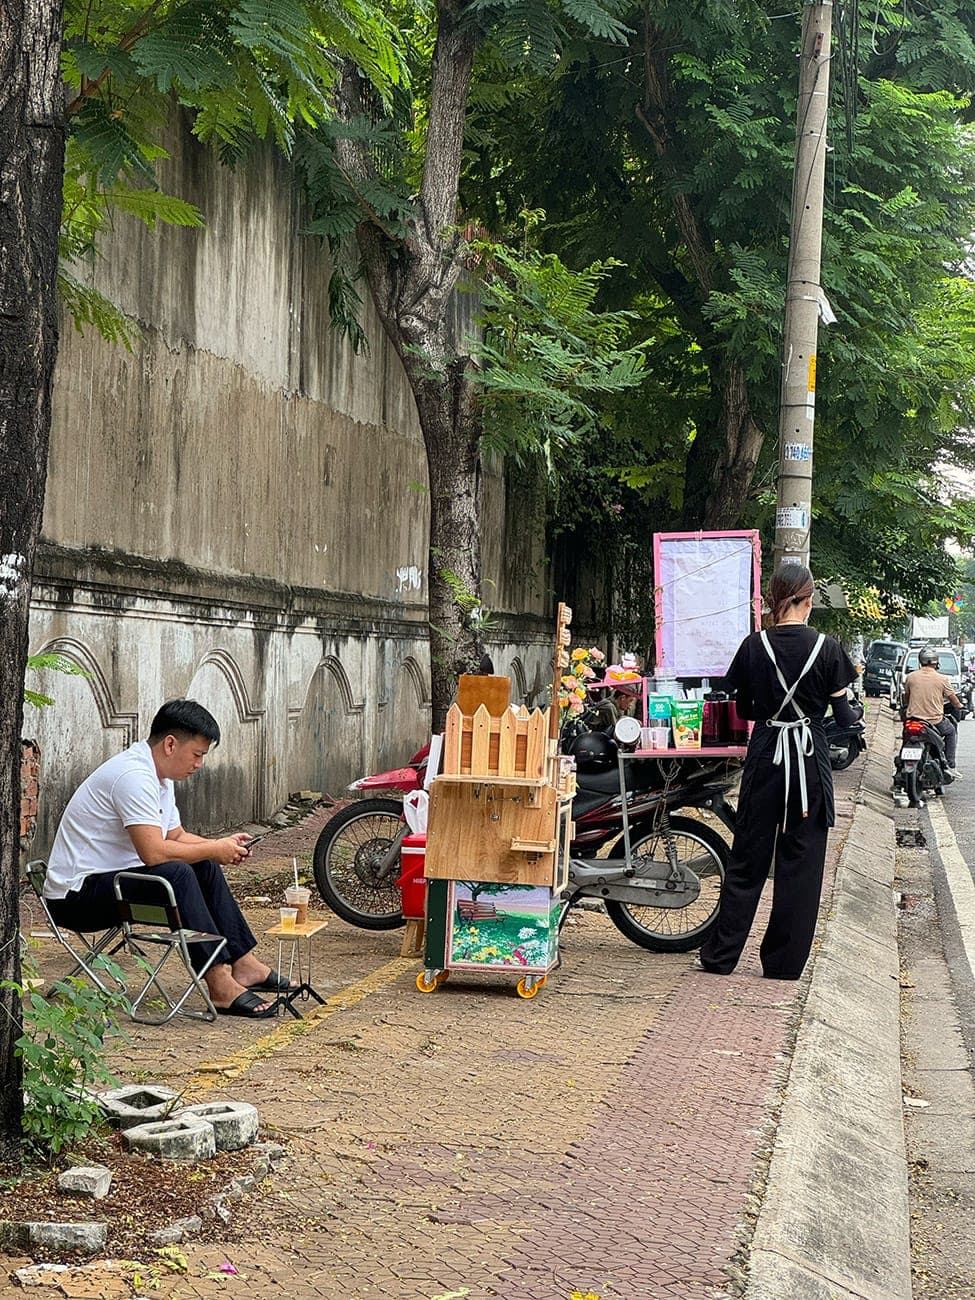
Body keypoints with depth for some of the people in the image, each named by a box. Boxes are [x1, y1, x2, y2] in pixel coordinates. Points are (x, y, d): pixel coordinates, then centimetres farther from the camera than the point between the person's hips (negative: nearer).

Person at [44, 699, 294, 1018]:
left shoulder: (158, 776, 10)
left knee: (205, 868, 8)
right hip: (75, 895, -11)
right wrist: (214, 850, -16)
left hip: (110, 878, 11)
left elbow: (177, 836, 19)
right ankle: (221, 984, -27)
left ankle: (243, 964, 7)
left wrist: (223, 846, 1)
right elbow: (154, 852, -29)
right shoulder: (134, 776, -23)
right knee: (176, 874, -28)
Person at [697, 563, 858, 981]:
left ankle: (720, 957, 13)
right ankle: (783, 963, 10)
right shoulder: (827, 649, -8)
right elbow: (843, 715, -2)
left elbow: (744, 709, 6)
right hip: (810, 759, -2)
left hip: (765, 757, 2)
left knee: (747, 859, 10)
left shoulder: (753, 646, -3)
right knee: (801, 864, 6)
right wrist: (854, 716, 20)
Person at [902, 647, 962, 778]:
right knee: (951, 732, 26)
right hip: (935, 720, -2)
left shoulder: (910, 677, -2)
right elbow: (953, 699, 6)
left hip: (913, 718, 2)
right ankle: (950, 766, 18)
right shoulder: (942, 679, -8)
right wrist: (960, 707, 28)